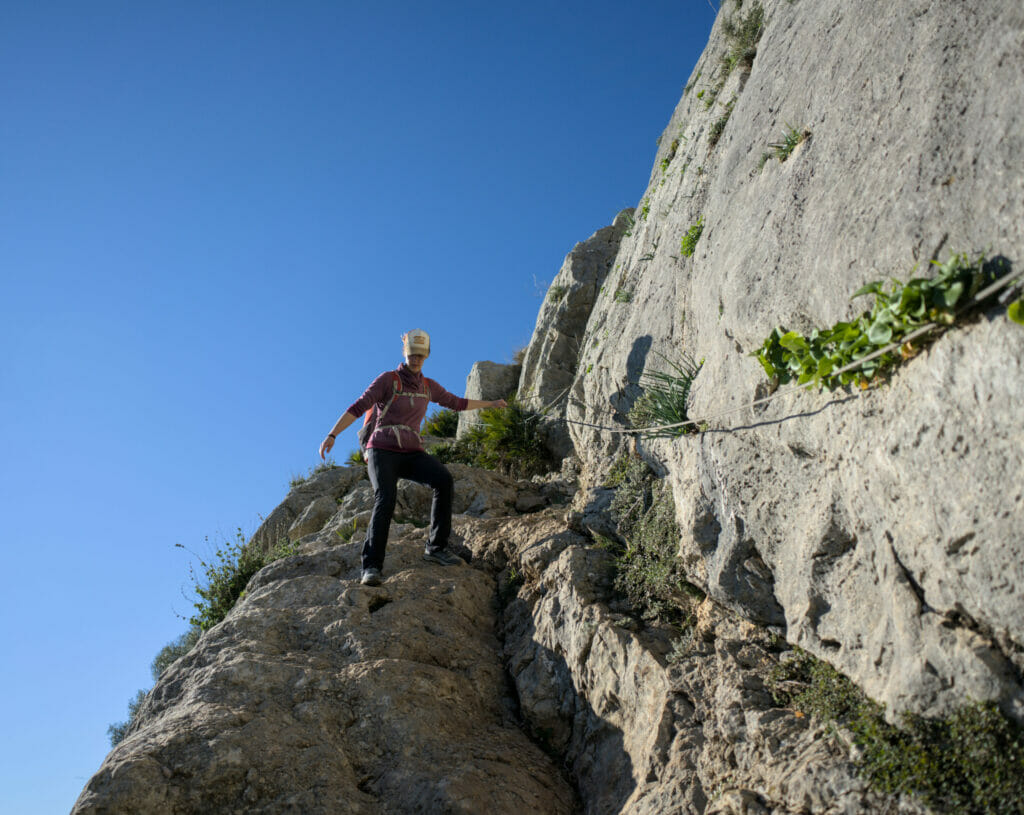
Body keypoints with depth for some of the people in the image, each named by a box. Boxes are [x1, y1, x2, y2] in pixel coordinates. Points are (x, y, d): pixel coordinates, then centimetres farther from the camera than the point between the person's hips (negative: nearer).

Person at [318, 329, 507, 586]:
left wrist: (490, 404, 37)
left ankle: (436, 547, -17)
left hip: (411, 454, 4)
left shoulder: (428, 386, 14)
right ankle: (371, 568, -32)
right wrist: (332, 435, -22)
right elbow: (358, 407, -11)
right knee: (386, 498, -32)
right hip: (382, 451, -4)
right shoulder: (388, 379, -3)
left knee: (444, 480, -25)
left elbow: (457, 403, 29)